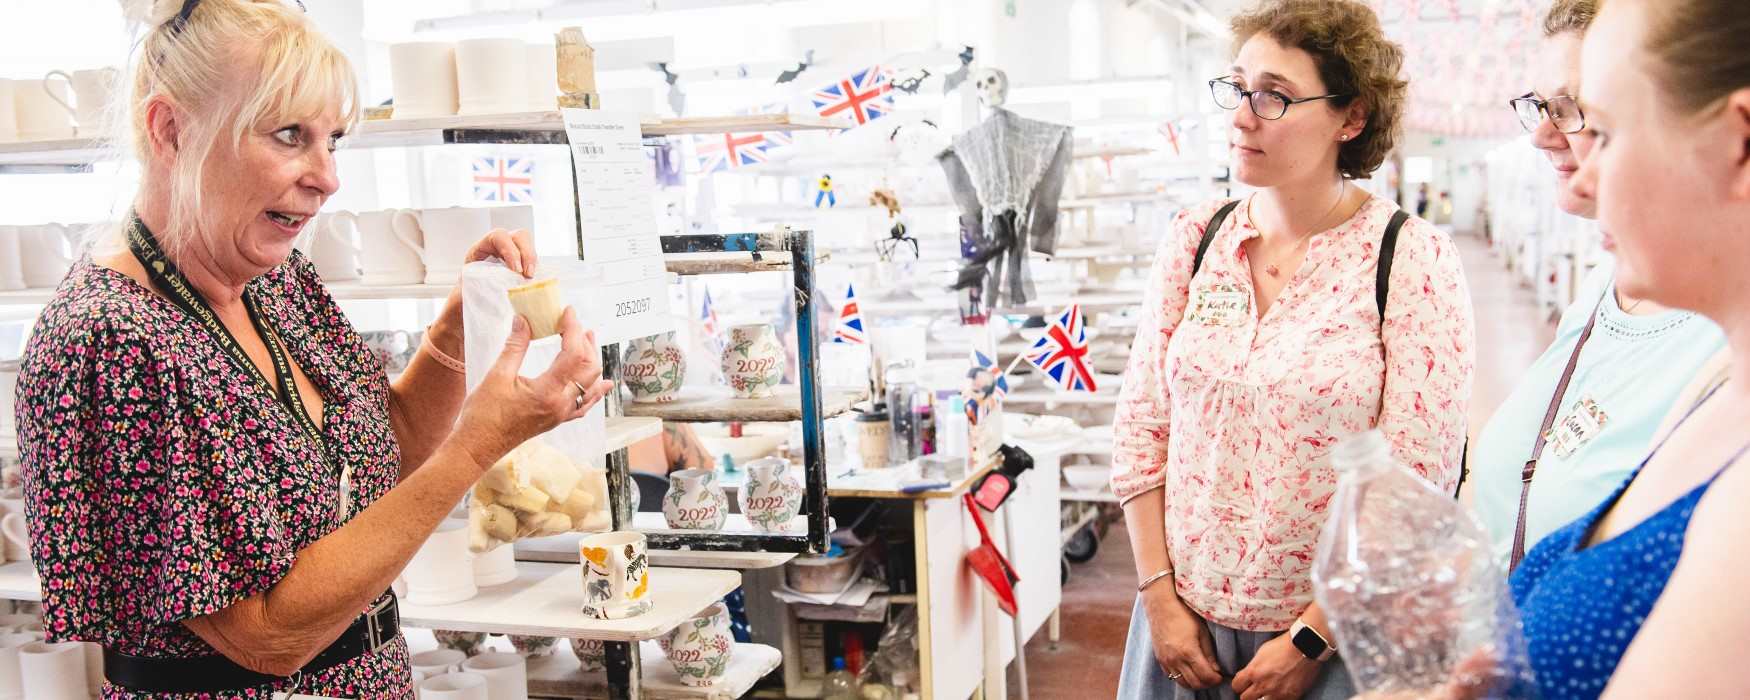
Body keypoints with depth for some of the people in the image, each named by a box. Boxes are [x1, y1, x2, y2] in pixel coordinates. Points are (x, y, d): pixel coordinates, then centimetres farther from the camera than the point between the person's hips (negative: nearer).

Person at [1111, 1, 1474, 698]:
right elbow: (1141, 428, 2)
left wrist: (1311, 640, -13)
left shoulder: (1413, 257, -12)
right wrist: (1159, 598, -3)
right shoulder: (1193, 240, 0)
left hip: (1336, 638, -3)